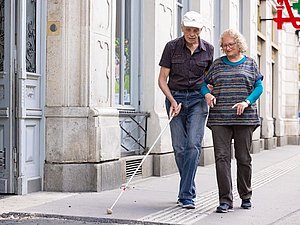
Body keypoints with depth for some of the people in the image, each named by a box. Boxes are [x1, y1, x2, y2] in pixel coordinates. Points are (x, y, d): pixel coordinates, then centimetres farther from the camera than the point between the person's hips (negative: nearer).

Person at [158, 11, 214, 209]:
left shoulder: (208, 49, 2)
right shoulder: (172, 47, -3)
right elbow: (162, 79, -2)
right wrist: (173, 101, -14)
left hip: (198, 99, 0)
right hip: (175, 97, 0)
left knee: (193, 145, -14)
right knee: (179, 147, 1)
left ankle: (186, 195, -13)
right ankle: (190, 190, 19)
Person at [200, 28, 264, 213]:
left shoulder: (250, 63, 9)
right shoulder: (217, 64, 13)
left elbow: (259, 87, 5)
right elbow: (203, 83, 15)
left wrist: (247, 102, -12)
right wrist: (207, 94, -6)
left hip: (244, 118, -1)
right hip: (219, 118, 1)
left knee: (244, 158, 6)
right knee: (222, 157, -8)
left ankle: (246, 196, 22)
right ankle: (225, 200, -6)